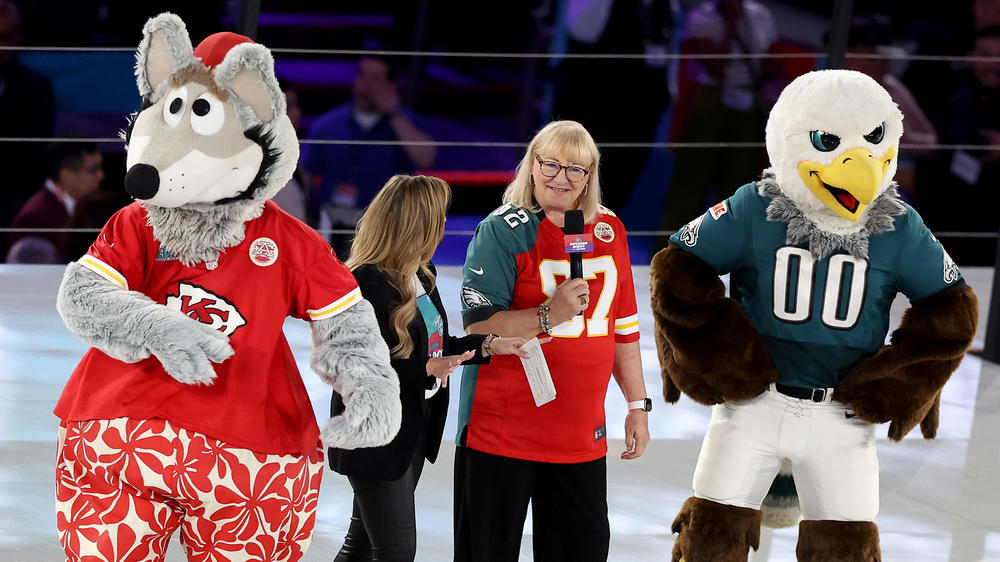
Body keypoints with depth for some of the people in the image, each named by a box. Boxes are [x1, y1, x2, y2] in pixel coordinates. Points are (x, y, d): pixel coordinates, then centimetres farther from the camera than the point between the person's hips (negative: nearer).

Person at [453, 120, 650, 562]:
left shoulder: (610, 231, 9)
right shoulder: (504, 231, -7)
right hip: (503, 432, -5)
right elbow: (479, 326, -15)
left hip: (581, 435, 5)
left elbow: (624, 326, 17)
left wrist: (637, 404, 17)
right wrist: (550, 315, -25)